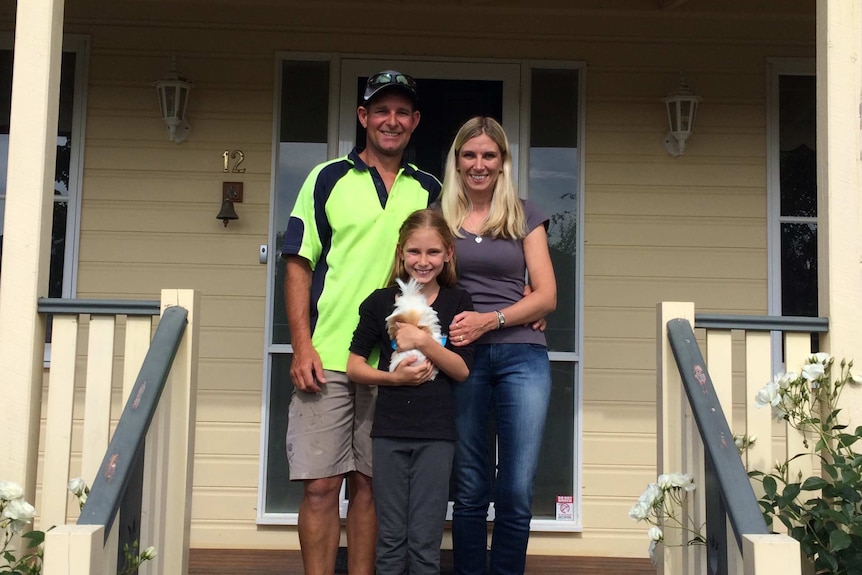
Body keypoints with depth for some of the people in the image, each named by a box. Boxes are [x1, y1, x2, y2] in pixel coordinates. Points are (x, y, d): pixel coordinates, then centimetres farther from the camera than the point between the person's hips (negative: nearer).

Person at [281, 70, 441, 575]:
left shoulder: (429, 191, 13)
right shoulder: (328, 179, 6)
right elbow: (300, 266, 2)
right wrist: (302, 347, -8)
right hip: (326, 359, -2)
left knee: (370, 484, 7)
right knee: (321, 485, -2)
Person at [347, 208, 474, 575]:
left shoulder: (457, 303, 1)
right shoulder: (380, 302, 2)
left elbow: (462, 370, -3)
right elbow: (354, 367, 3)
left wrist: (424, 342, -17)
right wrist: (393, 377, -13)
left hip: (436, 434, -1)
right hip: (389, 432, 1)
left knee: (425, 541, 1)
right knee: (390, 540, 8)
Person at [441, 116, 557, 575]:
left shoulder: (523, 215, 10)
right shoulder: (440, 215, 10)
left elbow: (547, 296, 4)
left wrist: (490, 319, -12)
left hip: (520, 355, 0)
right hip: (461, 358, 0)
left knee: (517, 493, -4)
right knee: (470, 490, 3)